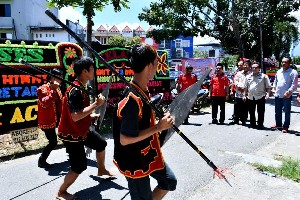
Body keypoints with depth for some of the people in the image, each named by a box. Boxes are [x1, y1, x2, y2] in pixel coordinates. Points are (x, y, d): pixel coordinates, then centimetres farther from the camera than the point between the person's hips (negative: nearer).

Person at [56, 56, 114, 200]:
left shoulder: (81, 88, 4)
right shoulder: (75, 91, -28)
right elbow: (75, 116, -36)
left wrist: (92, 115, 4)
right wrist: (96, 104, -30)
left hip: (82, 130, 10)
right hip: (71, 134, -10)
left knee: (101, 144, 22)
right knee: (80, 167, -3)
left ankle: (101, 170, 46)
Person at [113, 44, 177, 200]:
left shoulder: (143, 90, 0)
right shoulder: (133, 100, -31)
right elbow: (125, 139, -29)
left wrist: (160, 123, 2)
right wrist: (158, 127, -25)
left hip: (148, 154, 9)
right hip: (134, 161, -9)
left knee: (169, 181, 24)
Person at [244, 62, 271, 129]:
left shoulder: (264, 76, 2)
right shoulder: (248, 76, 13)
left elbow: (268, 86, -1)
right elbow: (246, 87, 17)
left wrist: (267, 94, -13)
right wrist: (245, 95, 13)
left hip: (260, 97, -4)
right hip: (250, 97, 4)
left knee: (260, 112, 1)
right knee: (251, 112, 10)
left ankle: (260, 125, 10)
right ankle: (252, 124, 22)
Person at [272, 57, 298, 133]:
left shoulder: (293, 72, -9)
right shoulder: (279, 71, 11)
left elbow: (294, 84, -14)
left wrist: (289, 91, -22)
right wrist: (274, 89, 12)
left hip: (287, 96, -6)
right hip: (277, 95, 6)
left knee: (287, 112, 3)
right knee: (277, 111, 15)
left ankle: (285, 127, 12)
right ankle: (278, 124, 29)